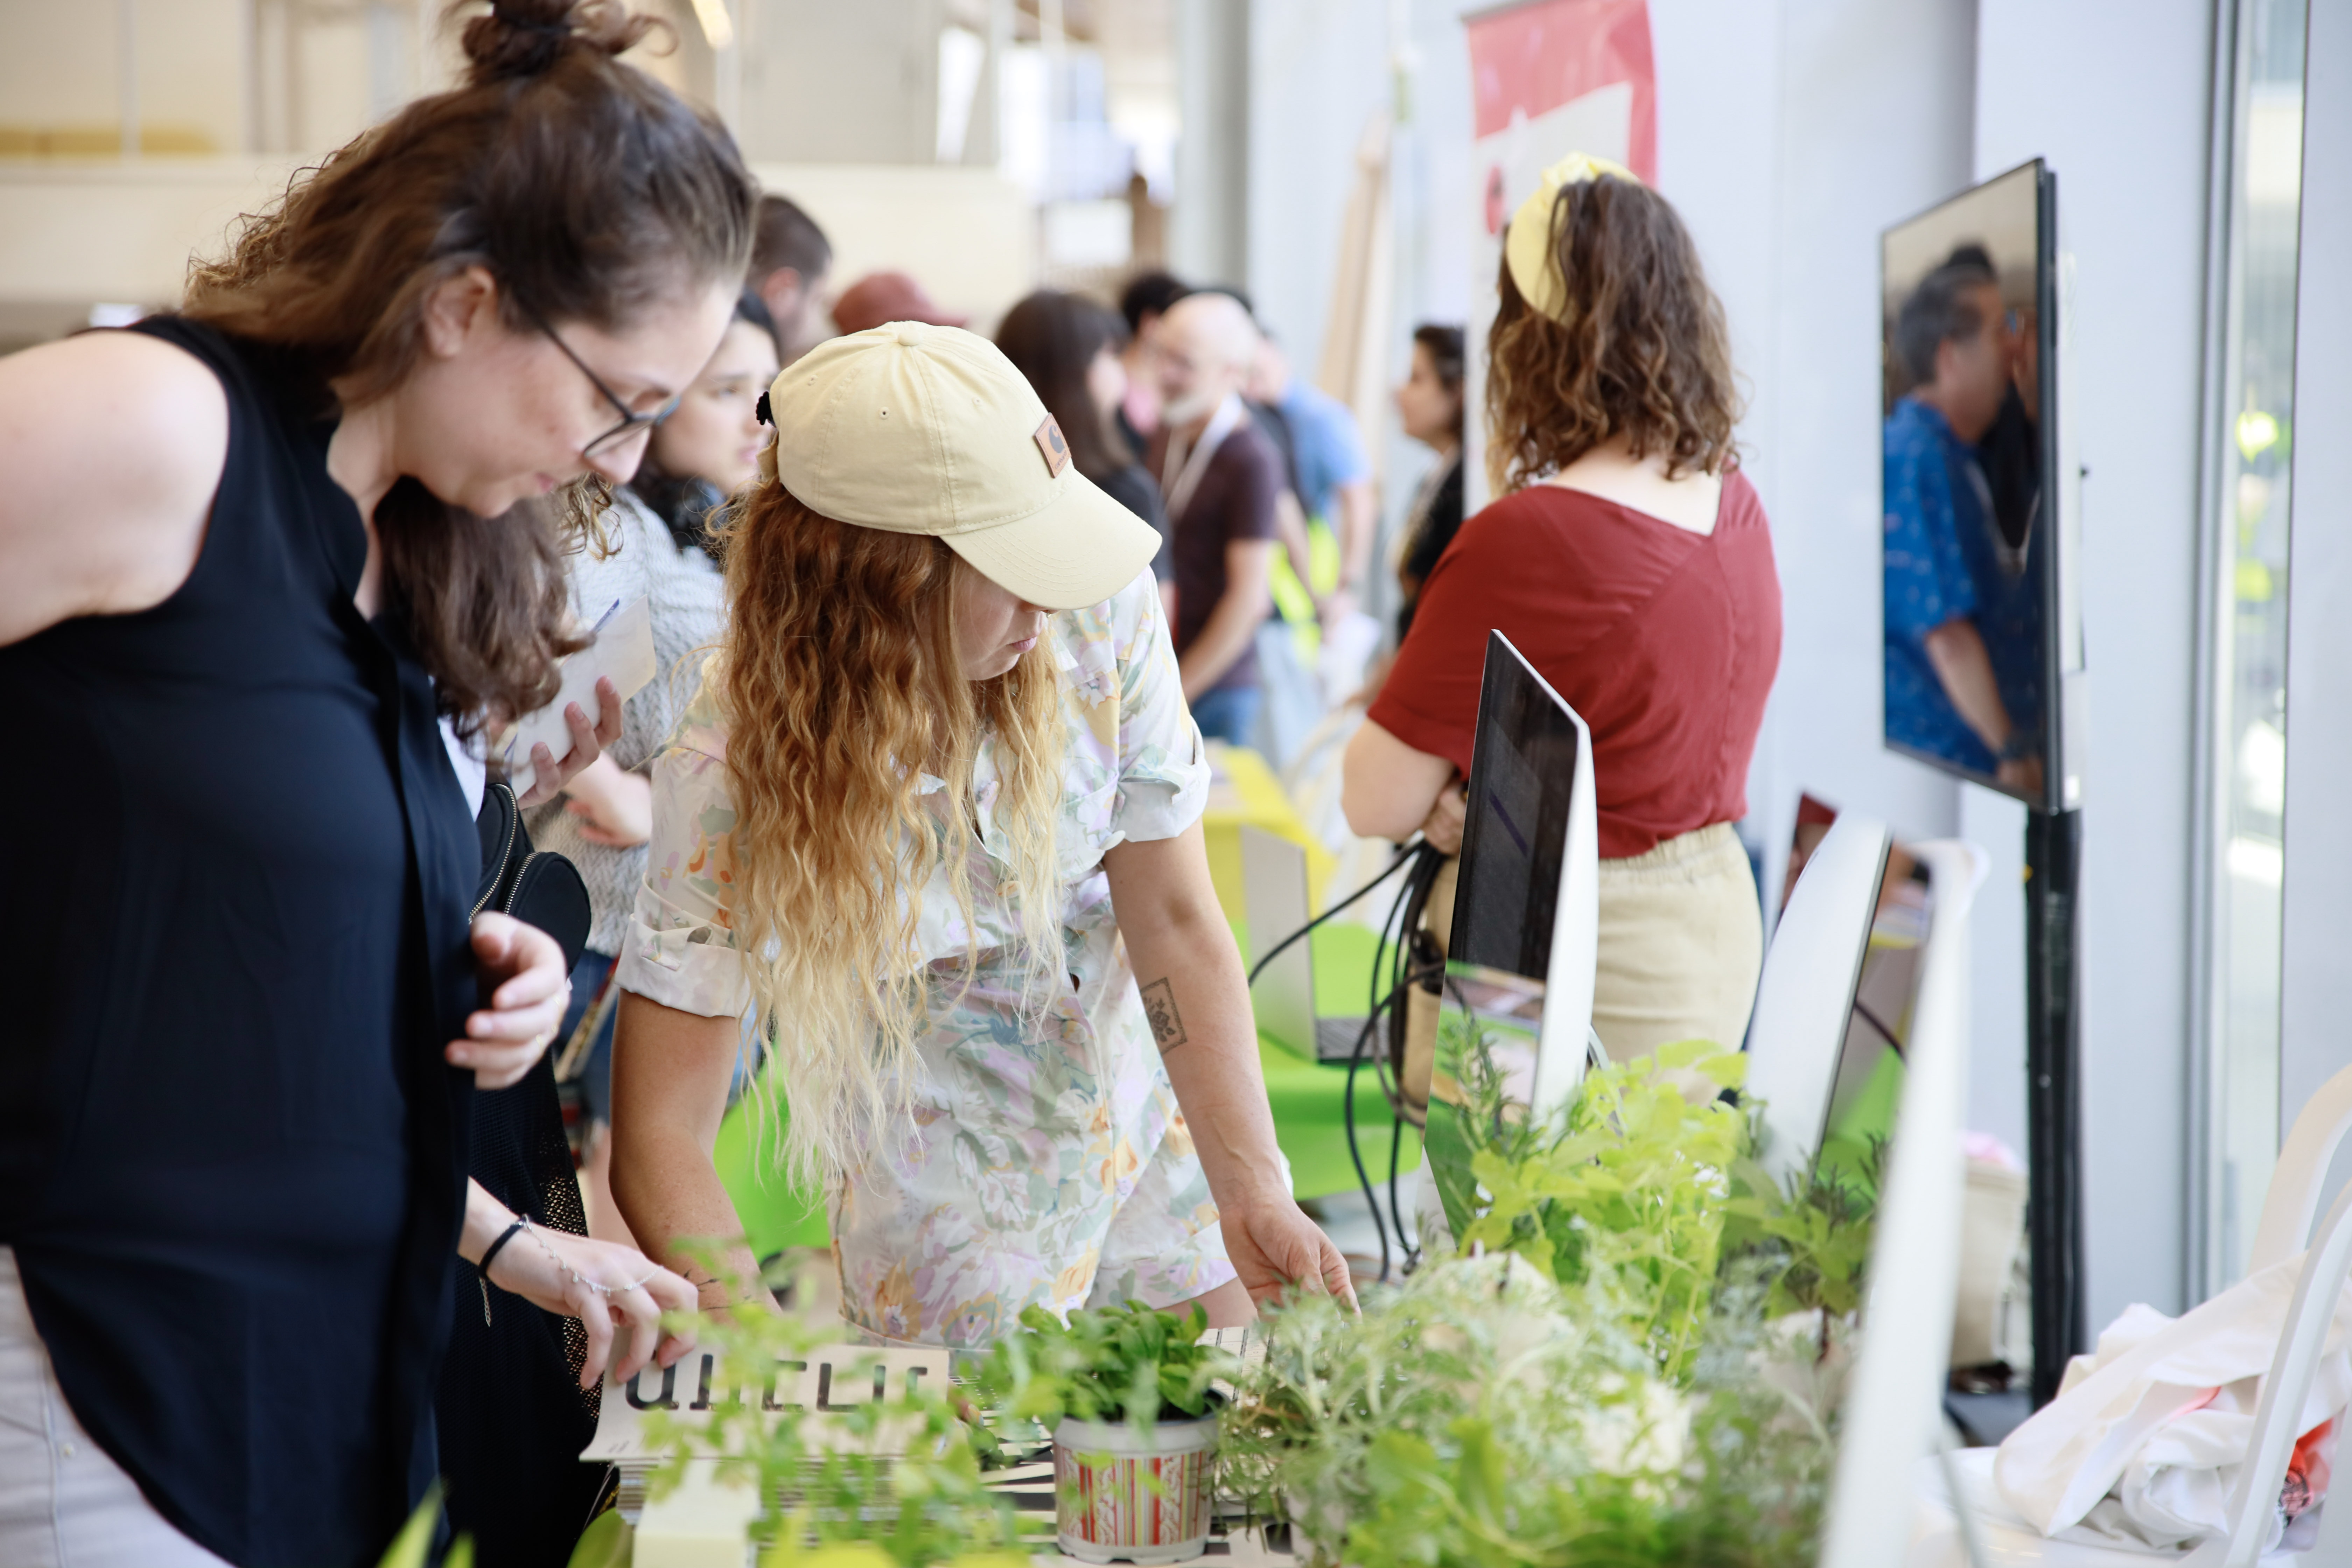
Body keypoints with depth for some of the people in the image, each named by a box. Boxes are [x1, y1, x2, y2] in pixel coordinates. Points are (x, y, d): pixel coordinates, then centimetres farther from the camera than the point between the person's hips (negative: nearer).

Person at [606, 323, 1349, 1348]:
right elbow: (661, 1135, -27)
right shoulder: (735, 765, -27)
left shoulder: (1100, 609, -21)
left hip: (1152, 1107, 3)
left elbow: (1175, 920, -16)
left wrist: (1254, 1194, -27)